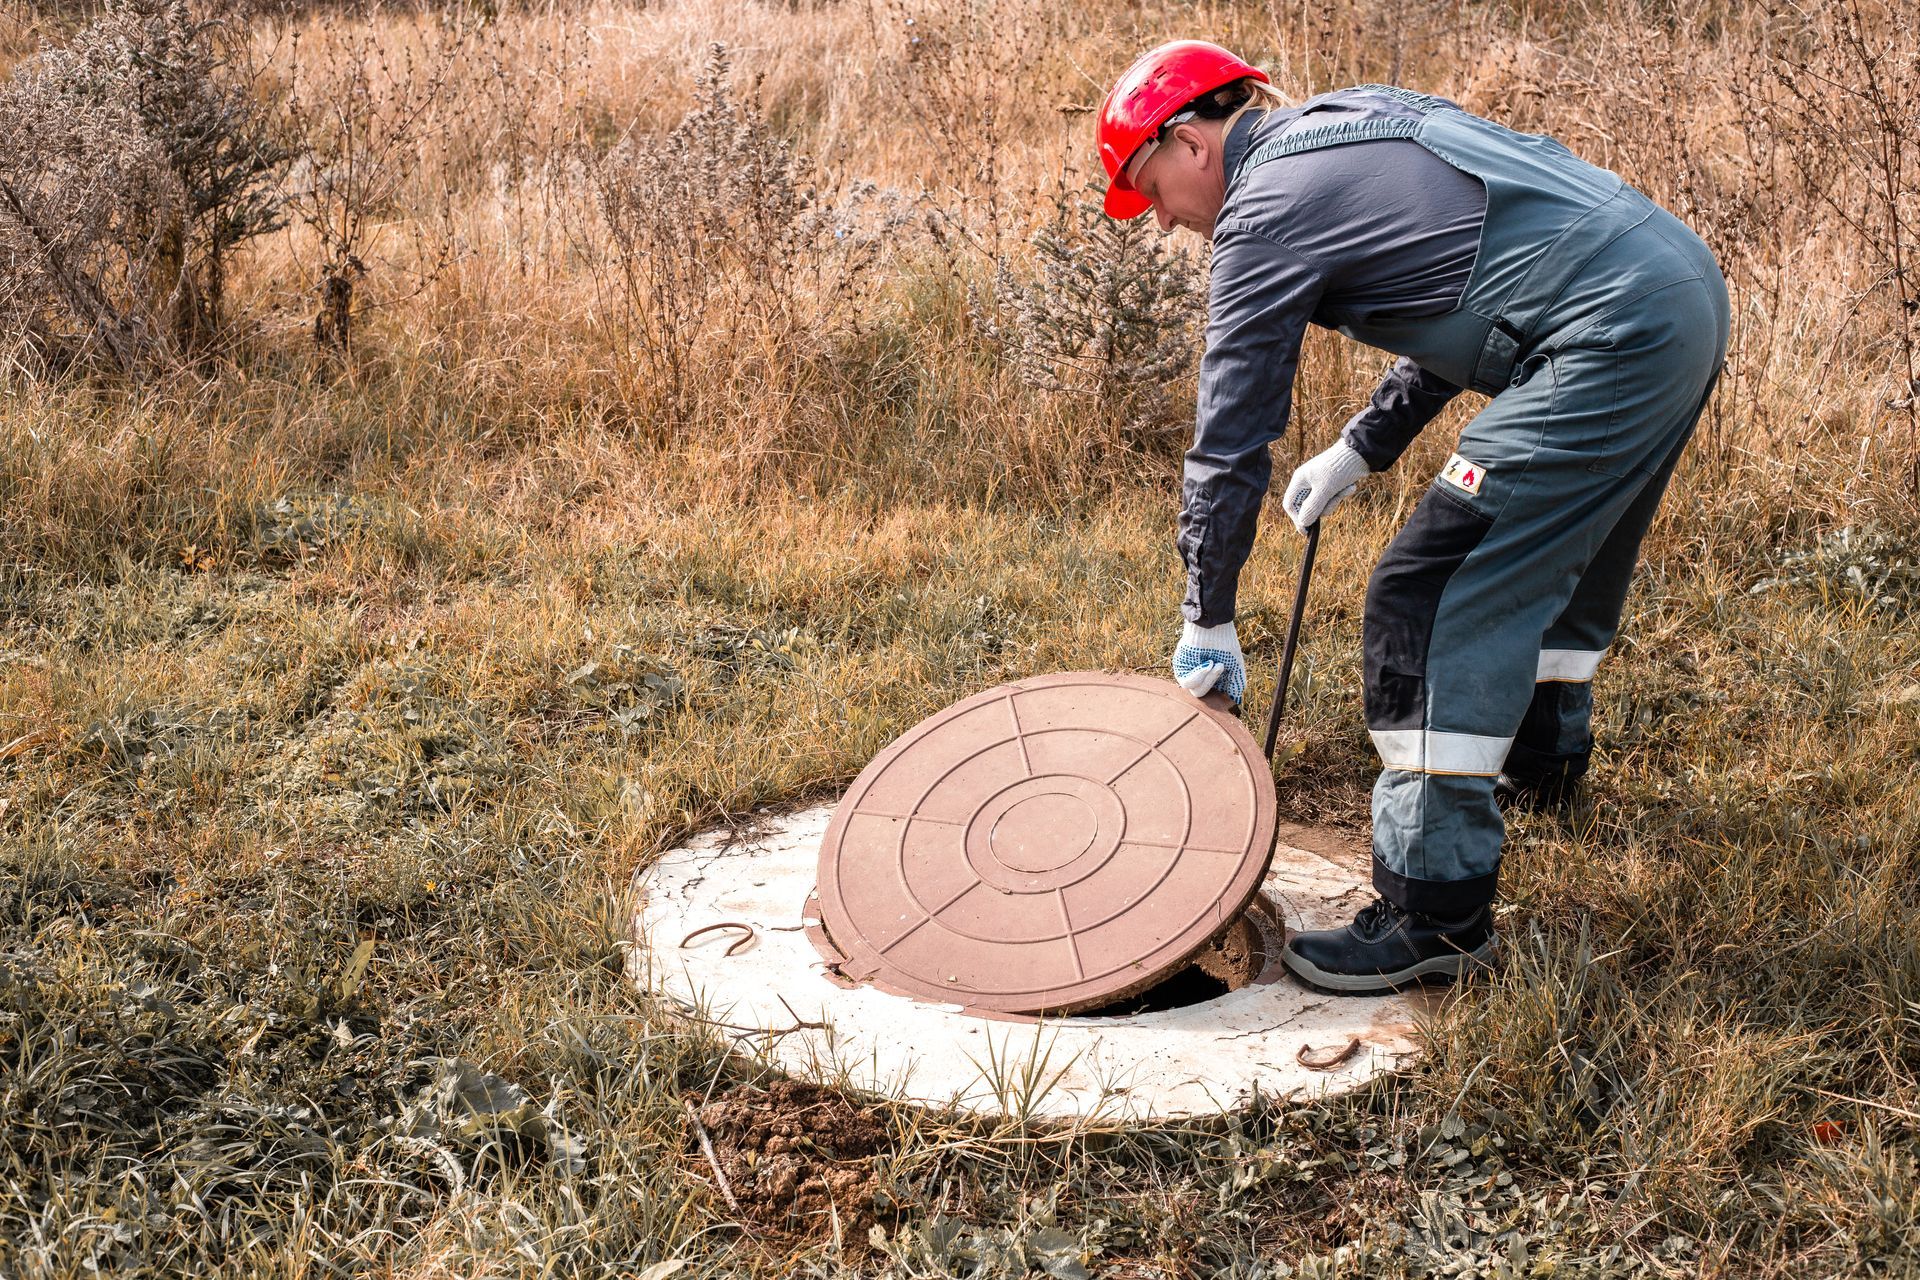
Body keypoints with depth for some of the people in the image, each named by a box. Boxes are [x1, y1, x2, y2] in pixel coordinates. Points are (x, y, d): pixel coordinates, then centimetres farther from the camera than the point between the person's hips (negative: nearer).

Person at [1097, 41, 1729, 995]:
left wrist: (1206, 622, 6)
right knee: (1558, 549, 30)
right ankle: (1545, 757, 53)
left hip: (1611, 334, -10)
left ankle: (1436, 914, -7)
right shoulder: (1351, 125, 21)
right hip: (1686, 282, 10)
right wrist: (1360, 448, 25)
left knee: (1428, 601, -9)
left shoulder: (1267, 207, -6)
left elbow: (1230, 436, -3)